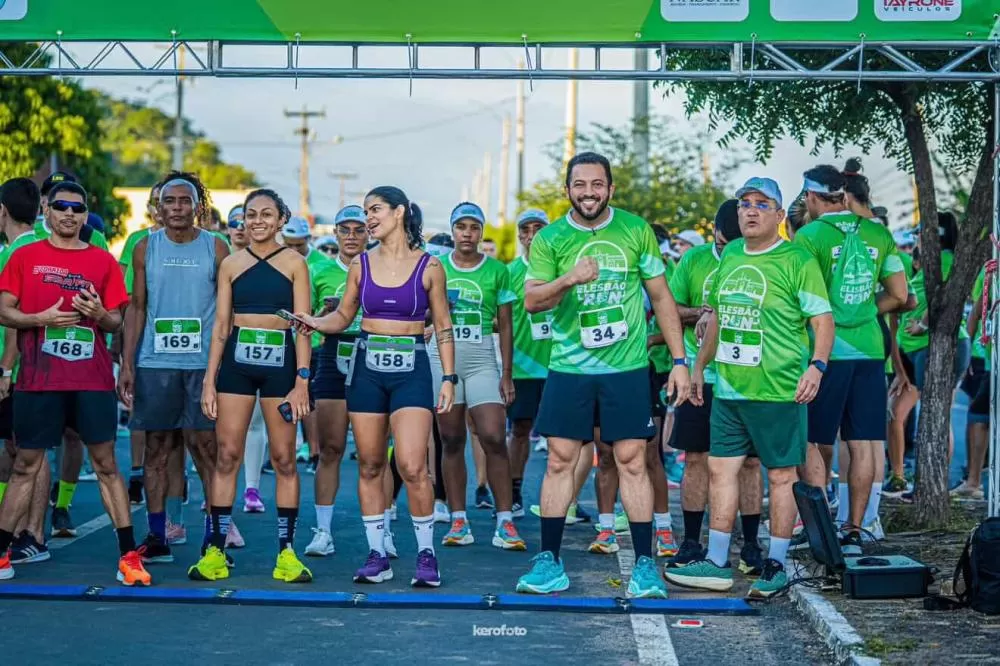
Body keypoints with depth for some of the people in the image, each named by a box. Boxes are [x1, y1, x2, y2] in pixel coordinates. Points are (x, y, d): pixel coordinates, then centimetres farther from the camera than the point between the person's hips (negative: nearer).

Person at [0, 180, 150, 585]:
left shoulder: (103, 262, 8)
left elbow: (116, 322, 9)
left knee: (106, 463, 0)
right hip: (38, 380, 0)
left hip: (92, 380, 0)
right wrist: (40, 318, -14)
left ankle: (129, 555, 2)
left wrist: (100, 315, -13)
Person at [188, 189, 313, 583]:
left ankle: (286, 552, 7)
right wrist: (209, 381, 3)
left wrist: (302, 381, -9)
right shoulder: (231, 264, 9)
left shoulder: (294, 263, 3)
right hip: (237, 361, 2)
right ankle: (216, 550, 3)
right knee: (227, 455, -1)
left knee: (284, 458, 1)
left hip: (280, 361, -1)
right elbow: (220, 325, 9)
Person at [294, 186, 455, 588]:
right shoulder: (361, 264, 7)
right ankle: (377, 554, 13)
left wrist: (448, 378, -1)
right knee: (370, 466, 5)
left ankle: (426, 553, 1)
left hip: (411, 368, -3)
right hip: (367, 366, 3)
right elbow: (343, 316, 11)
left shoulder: (428, 267, 0)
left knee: (411, 466, -14)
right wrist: (314, 322, -9)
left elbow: (443, 326, 4)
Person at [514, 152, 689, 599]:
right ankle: (549, 562, 10)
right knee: (559, 460, 2)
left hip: (627, 367, 0)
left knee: (632, 461, -1)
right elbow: (531, 301, -7)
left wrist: (679, 360, 3)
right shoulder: (549, 239, 1)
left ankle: (645, 564, 7)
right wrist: (567, 279, -26)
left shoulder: (636, 230, 2)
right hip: (568, 368, 1)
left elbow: (661, 297, 7)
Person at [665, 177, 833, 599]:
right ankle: (717, 563, 13)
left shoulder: (797, 262, -7)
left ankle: (776, 565, 9)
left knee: (781, 475, 2)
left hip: (778, 391, -7)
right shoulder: (729, 256, 13)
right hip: (727, 388, 7)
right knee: (721, 469, 7)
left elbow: (823, 319, -9)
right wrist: (700, 365, 24)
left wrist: (816, 365, -23)